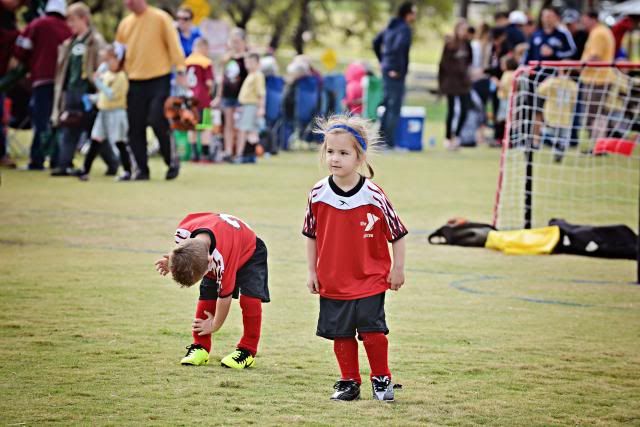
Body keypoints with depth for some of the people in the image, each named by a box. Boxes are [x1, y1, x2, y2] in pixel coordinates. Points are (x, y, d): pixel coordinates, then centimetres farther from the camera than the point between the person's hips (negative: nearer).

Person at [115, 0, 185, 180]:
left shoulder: (160, 18, -3)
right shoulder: (125, 23, 10)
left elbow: (173, 44, -7)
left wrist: (180, 70, -15)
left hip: (159, 79, -5)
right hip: (135, 82, 5)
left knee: (158, 122, -13)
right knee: (135, 128, 1)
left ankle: (172, 161, 7)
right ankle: (142, 169, 10)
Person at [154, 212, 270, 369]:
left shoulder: (222, 258, -47)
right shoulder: (183, 232, -32)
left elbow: (224, 296, -30)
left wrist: (215, 325, -15)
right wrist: (172, 263, -20)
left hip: (249, 252, -6)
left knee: (250, 299, -23)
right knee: (206, 297, -9)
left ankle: (248, 351, -9)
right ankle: (200, 347, 6)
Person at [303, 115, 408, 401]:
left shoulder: (373, 196, -14)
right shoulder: (318, 195, -6)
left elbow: (397, 233, -4)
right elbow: (311, 235, 6)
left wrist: (397, 269, 0)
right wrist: (312, 271, 6)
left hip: (370, 280, -3)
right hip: (332, 281, 3)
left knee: (373, 331, -3)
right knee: (341, 334, 9)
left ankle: (381, 379, 17)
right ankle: (349, 383, 23)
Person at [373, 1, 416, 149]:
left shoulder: (391, 27, 13)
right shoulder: (404, 29, -14)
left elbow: (376, 42, 21)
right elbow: (399, 46, -30)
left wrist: (382, 61, 23)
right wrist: (397, 69, -22)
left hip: (386, 69, 9)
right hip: (396, 74, -9)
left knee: (387, 106, 16)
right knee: (394, 109, -4)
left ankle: (381, 140, 21)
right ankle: (389, 142, -3)